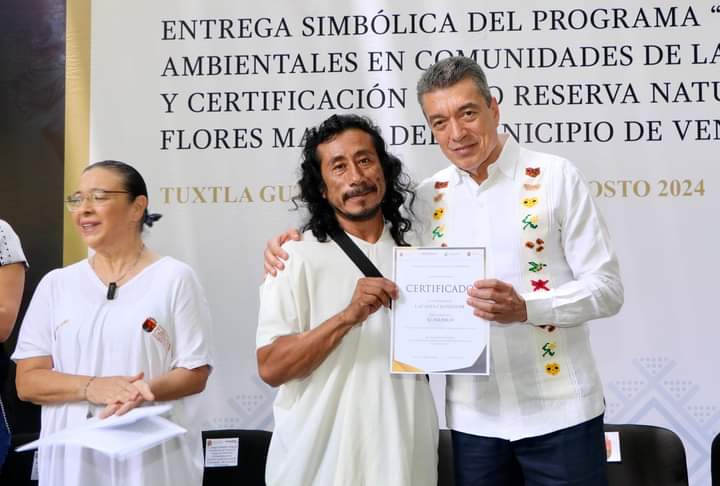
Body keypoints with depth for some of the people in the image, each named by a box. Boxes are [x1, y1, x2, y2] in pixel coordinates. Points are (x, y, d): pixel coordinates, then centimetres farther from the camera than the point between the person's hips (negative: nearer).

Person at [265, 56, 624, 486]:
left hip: (559, 412, -2)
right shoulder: (427, 199, 4)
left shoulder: (555, 177, -6)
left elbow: (607, 288, -7)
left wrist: (526, 308, -23)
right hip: (473, 416, 3)